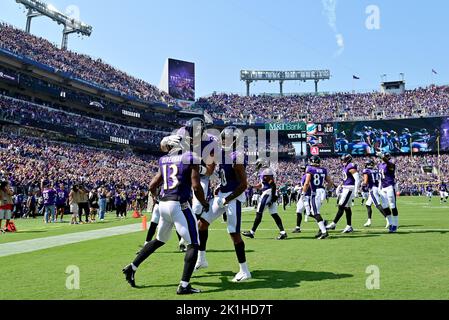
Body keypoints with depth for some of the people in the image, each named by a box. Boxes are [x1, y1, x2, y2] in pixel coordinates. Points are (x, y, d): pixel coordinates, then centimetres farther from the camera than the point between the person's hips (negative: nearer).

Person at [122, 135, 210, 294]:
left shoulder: (164, 161, 14)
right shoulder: (190, 159, -3)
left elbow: (152, 186, 18)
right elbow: (196, 187, -10)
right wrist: (204, 203, 7)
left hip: (163, 205, 7)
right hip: (180, 205, -7)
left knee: (159, 240, 26)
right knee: (193, 244, 1)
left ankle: (132, 267, 30)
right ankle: (184, 286, -2)